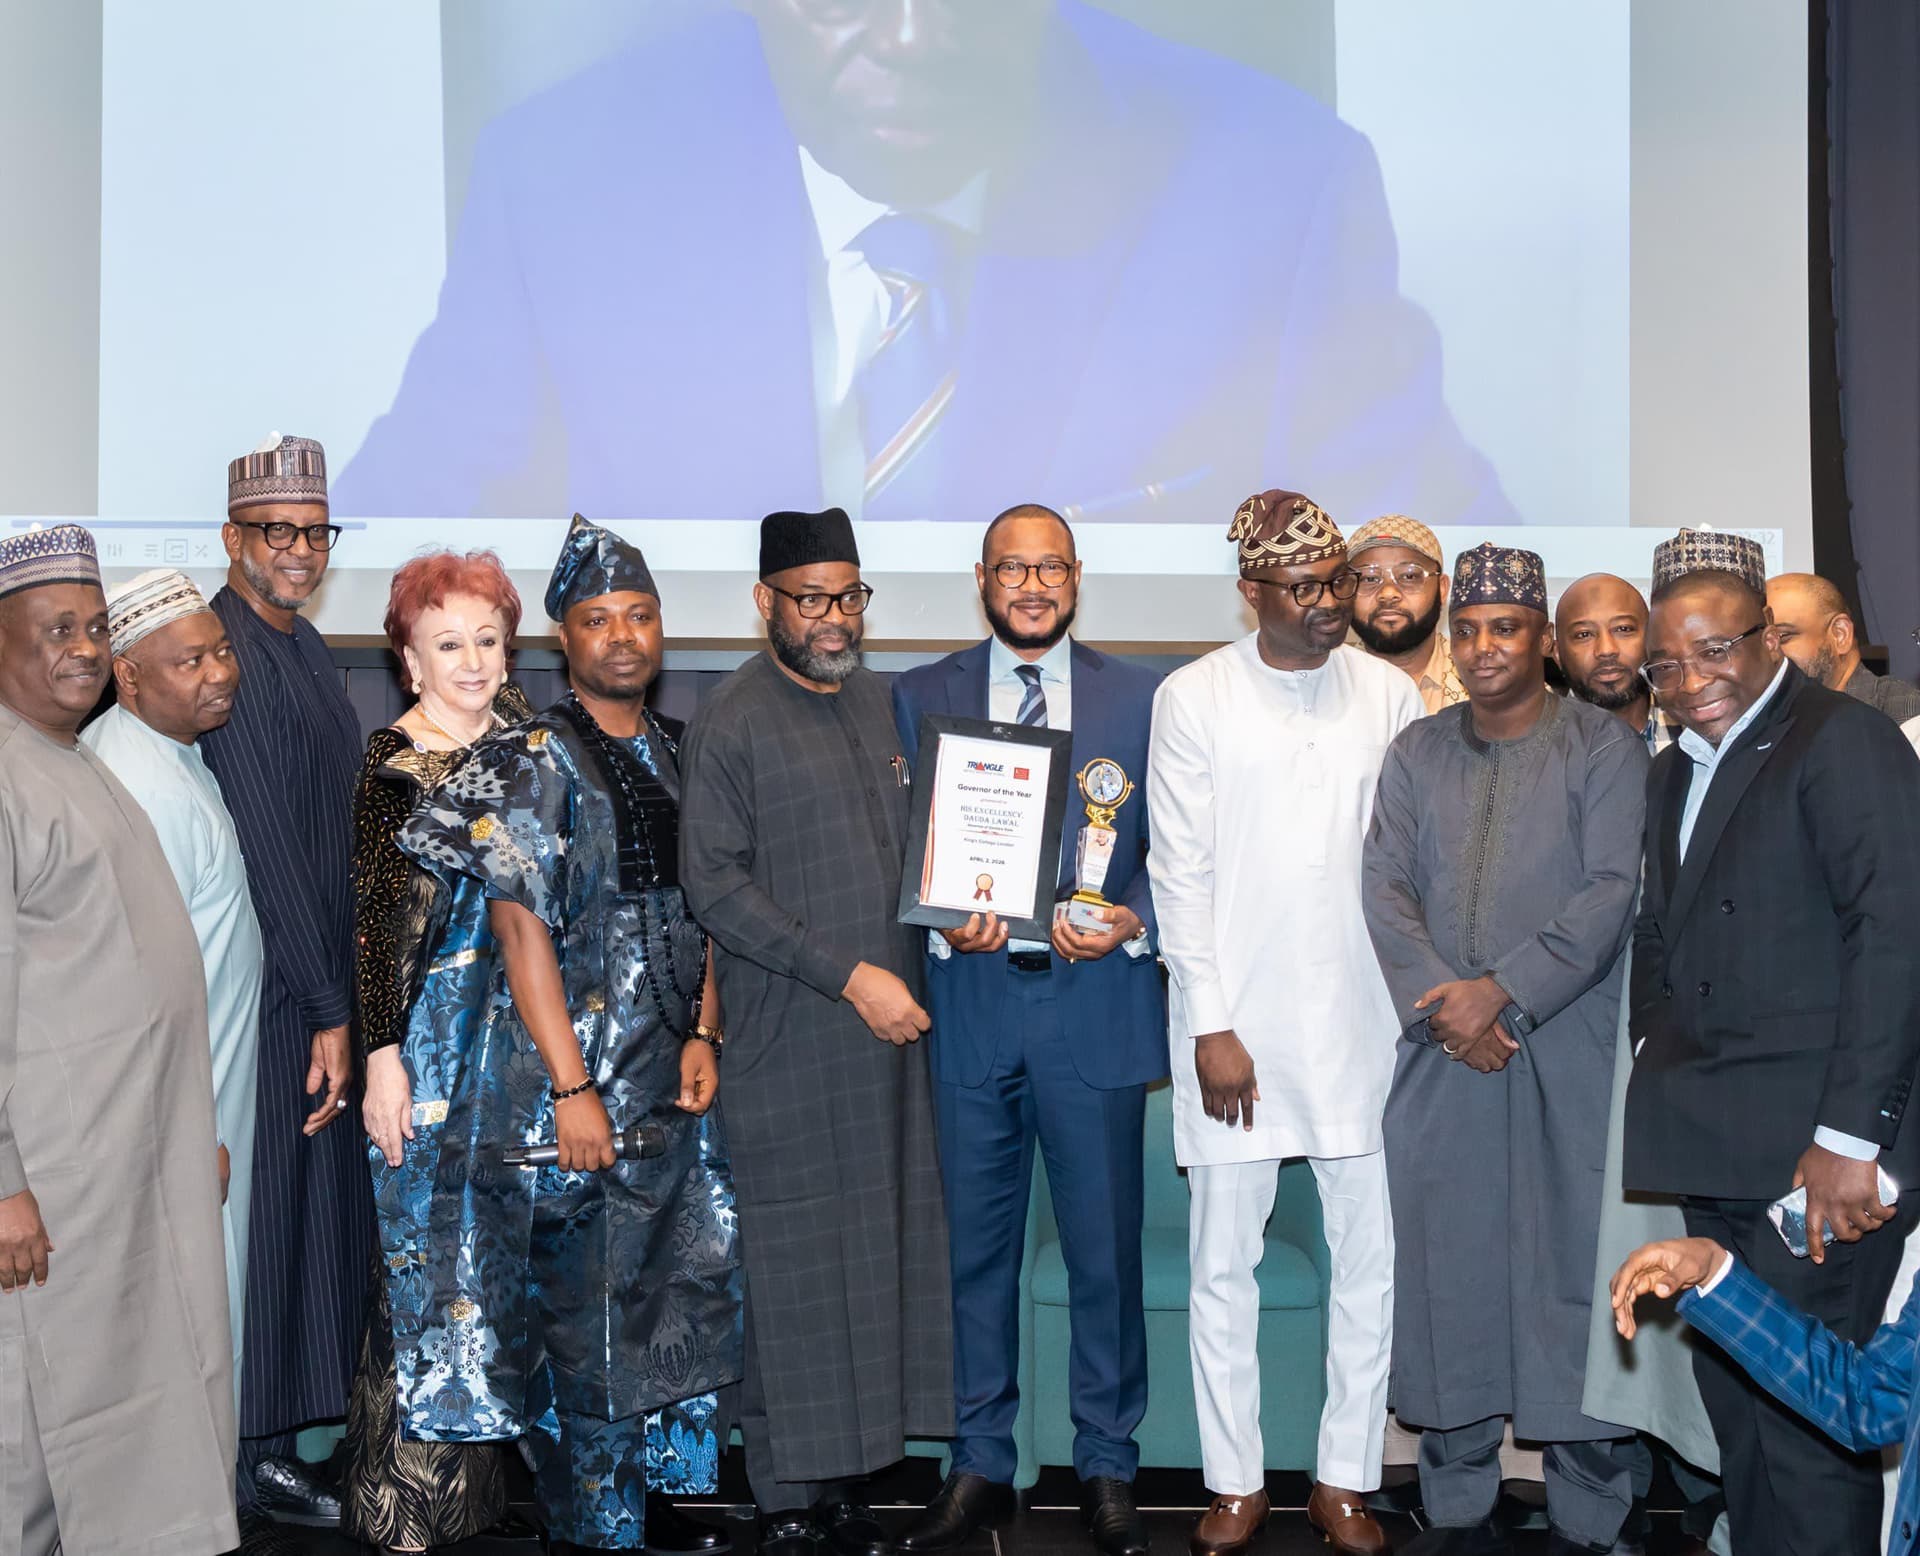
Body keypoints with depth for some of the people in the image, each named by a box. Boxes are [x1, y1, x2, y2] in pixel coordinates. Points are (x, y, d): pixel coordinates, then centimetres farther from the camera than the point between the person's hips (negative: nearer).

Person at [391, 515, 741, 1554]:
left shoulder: (675, 756, 11)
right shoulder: (529, 762, -9)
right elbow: (521, 928, -14)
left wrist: (704, 1034, 1)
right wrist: (571, 1088, -18)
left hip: (671, 1079, 7)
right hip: (574, 1080, -6)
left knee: (677, 1286, 12)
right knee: (583, 1304, 1)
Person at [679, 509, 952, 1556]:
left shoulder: (883, 702, 14)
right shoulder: (731, 720, -3)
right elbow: (714, 881, -9)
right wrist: (848, 975, -13)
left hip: (888, 1031, 5)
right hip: (787, 1037, -5)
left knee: (881, 1248, 6)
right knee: (793, 1264, -1)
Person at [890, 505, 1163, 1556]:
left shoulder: (1140, 699, 6)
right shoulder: (921, 697, 7)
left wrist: (1132, 922, -12)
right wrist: (945, 923, -11)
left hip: (1098, 1004, -1)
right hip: (970, 1005, 1)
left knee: (1106, 1250, 6)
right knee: (975, 1247, 9)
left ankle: (1107, 1469, 21)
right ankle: (980, 1466, 23)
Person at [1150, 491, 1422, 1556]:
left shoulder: (1389, 696, 4)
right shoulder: (1194, 698, -2)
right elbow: (1181, 873, -3)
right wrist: (1212, 1027, -7)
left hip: (1360, 1018, 2)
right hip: (1236, 1020, -1)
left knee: (1371, 1258, 6)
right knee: (1222, 1264, 5)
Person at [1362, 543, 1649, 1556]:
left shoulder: (1604, 748, 1)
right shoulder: (1416, 753, 13)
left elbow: (1611, 891, -8)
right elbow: (1385, 889, 5)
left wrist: (1502, 990, -15)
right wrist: (1439, 1001, -10)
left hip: (1567, 1051, -3)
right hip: (1441, 1053, 3)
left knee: (1572, 1265, -1)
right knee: (1446, 1271, 6)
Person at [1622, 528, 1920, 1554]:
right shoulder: (1674, 773, 19)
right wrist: (1663, 1098, 9)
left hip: (1815, 1157, -8)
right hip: (1715, 1150, 8)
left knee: (1806, 1417, -6)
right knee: (1733, 1394, 12)